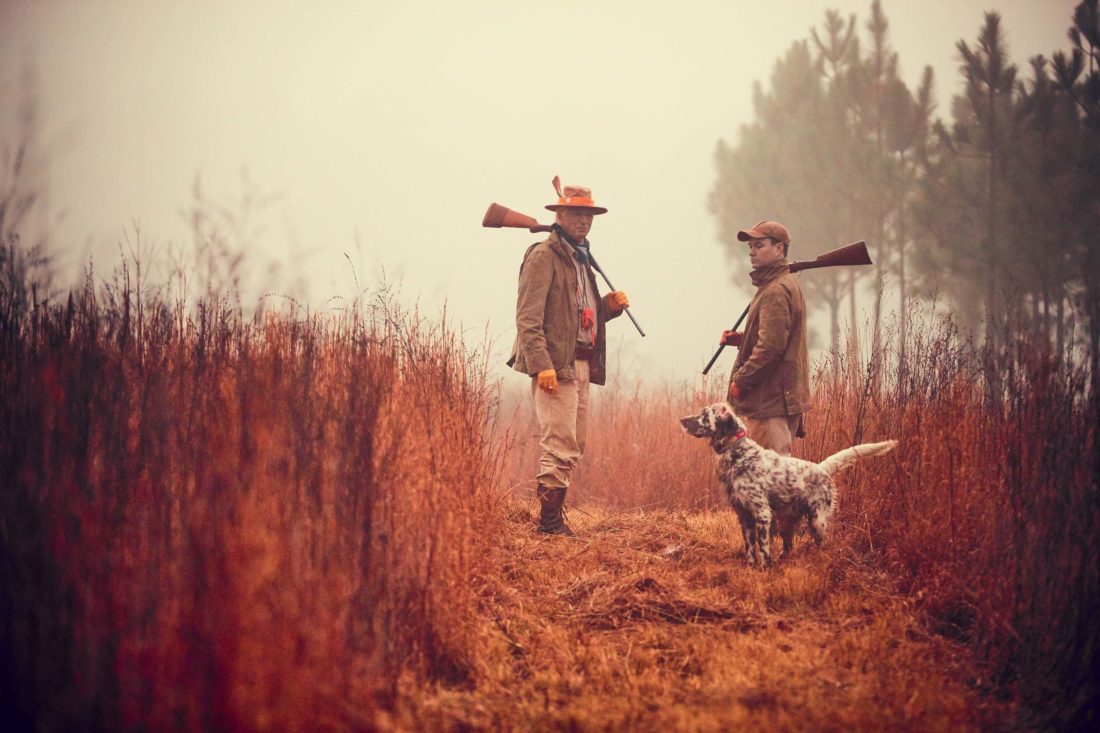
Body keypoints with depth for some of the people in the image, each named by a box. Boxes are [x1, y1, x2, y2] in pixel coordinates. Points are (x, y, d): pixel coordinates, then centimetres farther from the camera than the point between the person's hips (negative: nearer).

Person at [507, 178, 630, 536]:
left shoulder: (580, 258, 21)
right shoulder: (544, 255, -8)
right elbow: (528, 316, -15)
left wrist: (609, 305, 7)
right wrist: (541, 365, -23)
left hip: (581, 364, 9)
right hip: (556, 363, -9)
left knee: (574, 445, 11)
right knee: (561, 444, -11)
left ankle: (553, 516, 17)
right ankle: (549, 521, -7)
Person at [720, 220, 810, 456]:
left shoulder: (776, 291, -16)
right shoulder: (787, 285, 18)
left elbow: (771, 346, -23)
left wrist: (741, 380, -15)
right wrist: (739, 338, 11)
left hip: (772, 400, -11)